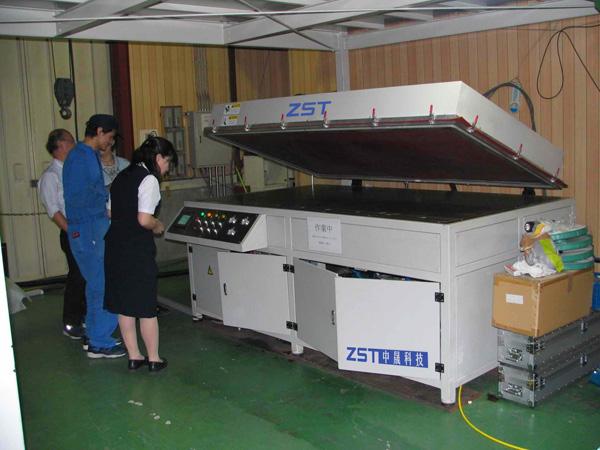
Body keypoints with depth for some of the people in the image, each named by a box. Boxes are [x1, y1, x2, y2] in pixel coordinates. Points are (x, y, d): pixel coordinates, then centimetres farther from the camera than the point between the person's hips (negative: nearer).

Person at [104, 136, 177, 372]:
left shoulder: (122, 176, 13)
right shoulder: (149, 179, -12)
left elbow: (109, 212, 16)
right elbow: (144, 219, -21)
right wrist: (157, 226, -3)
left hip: (114, 245, 8)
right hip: (137, 249, -8)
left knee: (124, 304, 13)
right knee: (145, 305, 4)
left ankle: (134, 356, 23)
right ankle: (153, 359, 15)